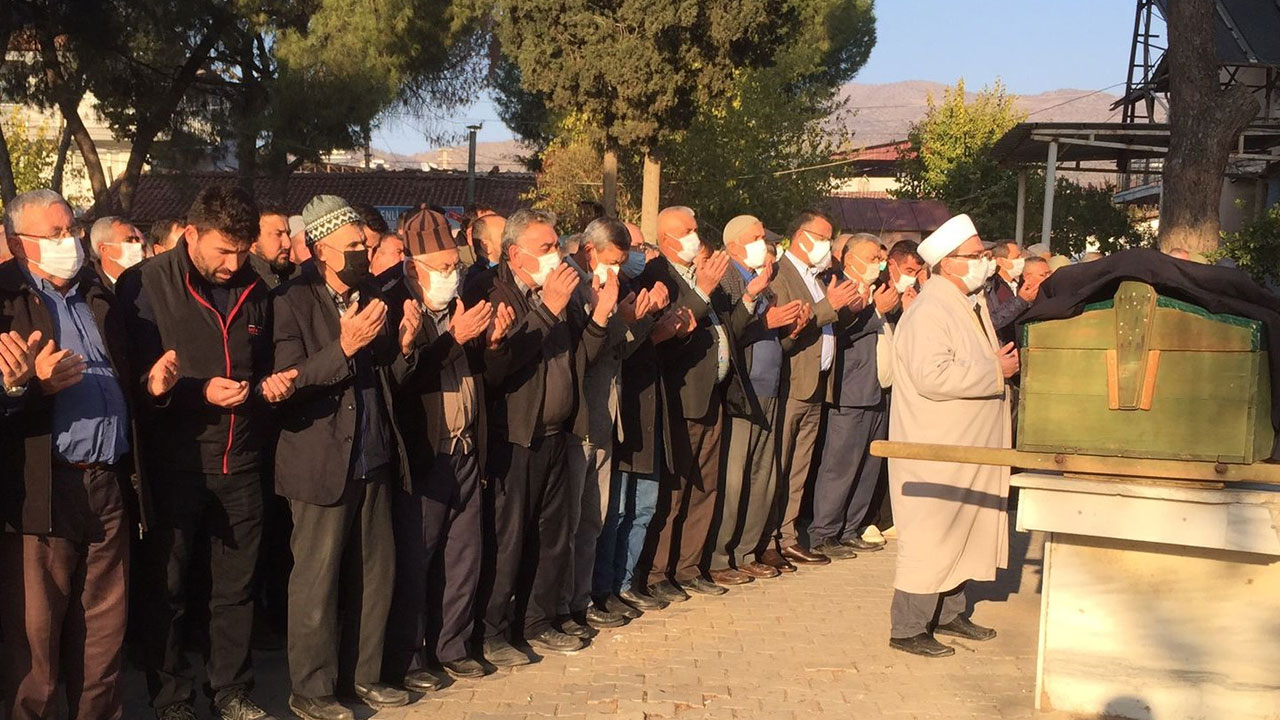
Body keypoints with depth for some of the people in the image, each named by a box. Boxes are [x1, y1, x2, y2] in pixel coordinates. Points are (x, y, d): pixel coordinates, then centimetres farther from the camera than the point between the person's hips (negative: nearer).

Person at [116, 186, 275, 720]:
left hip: (239, 462, 4)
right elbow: (136, 377, -9)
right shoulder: (144, 286, -7)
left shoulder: (253, 290, 8)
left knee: (236, 586, 12)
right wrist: (201, 392, -18)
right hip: (173, 465, -4)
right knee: (166, 588, 7)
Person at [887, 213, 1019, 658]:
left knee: (960, 532, 16)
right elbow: (933, 376, -30)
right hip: (935, 451, -10)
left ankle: (948, 613, 29)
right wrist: (994, 371, -21)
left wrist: (999, 362, 8)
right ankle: (907, 629, 3)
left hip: (969, 447, 10)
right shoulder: (929, 312, -18)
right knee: (929, 538, -5)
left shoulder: (972, 304, 15)